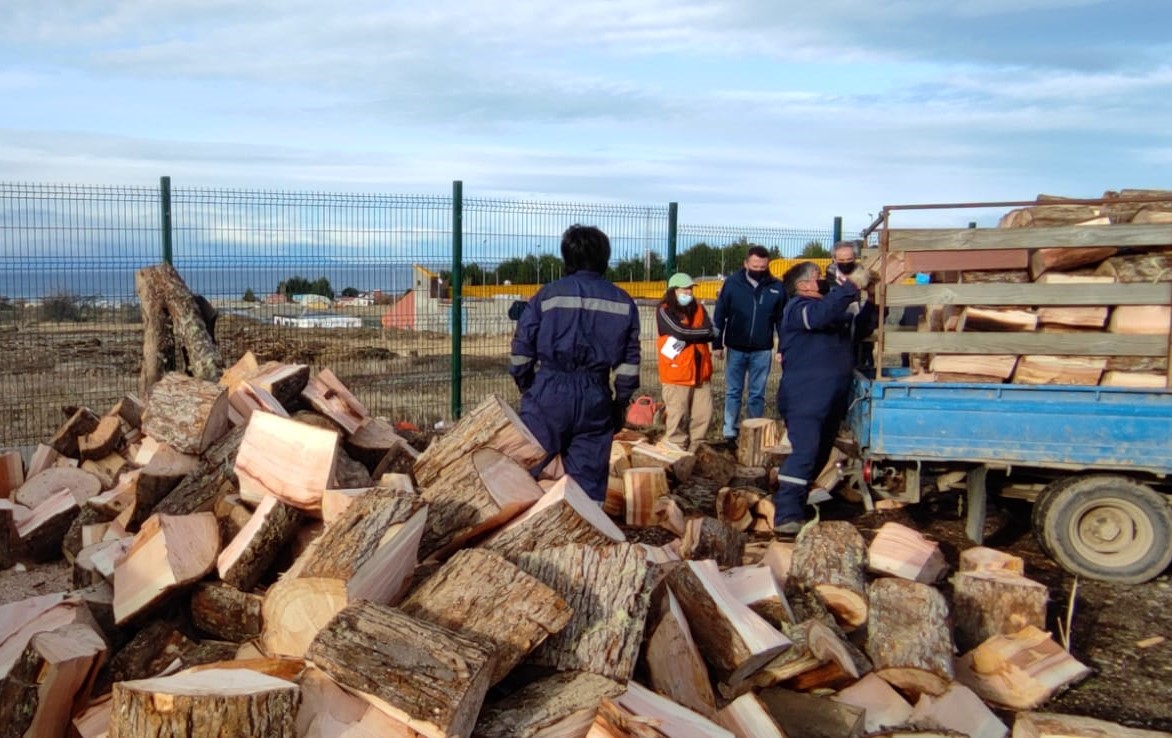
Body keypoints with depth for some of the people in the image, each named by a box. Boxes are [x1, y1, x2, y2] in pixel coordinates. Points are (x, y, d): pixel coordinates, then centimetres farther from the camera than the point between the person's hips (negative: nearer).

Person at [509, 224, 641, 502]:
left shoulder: (548, 295, -1)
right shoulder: (623, 303, 7)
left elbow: (522, 349, 1)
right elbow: (629, 362, 8)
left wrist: (525, 387, 15)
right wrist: (620, 403, 17)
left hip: (549, 395, -2)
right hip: (594, 400, 3)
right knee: (590, 482, 9)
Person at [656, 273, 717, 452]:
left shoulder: (698, 308, 13)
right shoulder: (665, 311, -4)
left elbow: (709, 334, -1)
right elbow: (680, 331, -18)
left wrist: (689, 335, -14)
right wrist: (701, 332, -5)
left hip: (700, 371, 6)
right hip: (676, 372, -5)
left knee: (704, 414, 5)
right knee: (678, 416, -2)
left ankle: (695, 450, 16)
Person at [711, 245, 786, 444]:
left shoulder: (776, 287, -2)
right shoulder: (732, 283, -5)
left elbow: (782, 320, 2)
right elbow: (719, 316, -2)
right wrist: (717, 344, -4)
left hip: (762, 350, 1)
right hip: (736, 348, -1)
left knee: (757, 394, 9)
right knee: (733, 392, 7)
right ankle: (730, 433, 15)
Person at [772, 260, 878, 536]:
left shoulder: (834, 308, 22)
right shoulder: (798, 307, -8)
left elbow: (861, 327, 21)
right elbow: (822, 315, -29)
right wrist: (852, 286, -26)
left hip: (831, 399, 10)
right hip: (804, 398, -10)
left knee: (820, 455, 14)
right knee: (804, 453, -18)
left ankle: (793, 504, 24)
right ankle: (786, 516, -20)